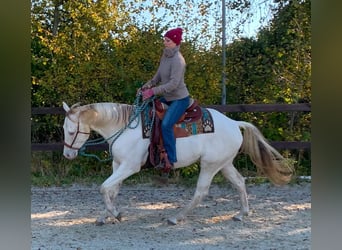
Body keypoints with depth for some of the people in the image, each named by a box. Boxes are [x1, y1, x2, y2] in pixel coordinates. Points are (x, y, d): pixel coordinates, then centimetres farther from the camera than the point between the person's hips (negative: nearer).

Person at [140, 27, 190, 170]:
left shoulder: (177, 60, -21)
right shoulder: (165, 56, 7)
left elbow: (173, 84, -27)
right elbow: (158, 76, 15)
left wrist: (153, 91, -29)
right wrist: (147, 86, -1)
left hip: (180, 99, -10)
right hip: (167, 98, 10)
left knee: (166, 124, -26)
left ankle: (170, 159, -18)